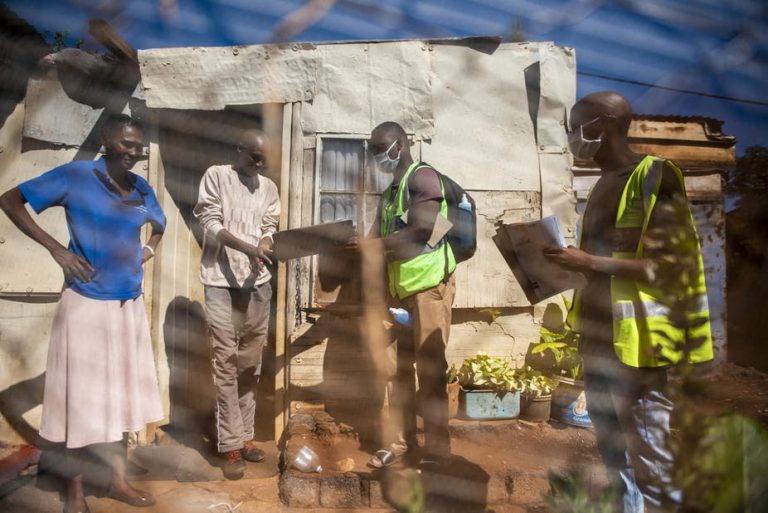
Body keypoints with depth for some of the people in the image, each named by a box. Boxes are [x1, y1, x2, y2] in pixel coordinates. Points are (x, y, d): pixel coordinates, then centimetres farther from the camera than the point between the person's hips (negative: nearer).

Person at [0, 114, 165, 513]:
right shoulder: (74, 176, -8)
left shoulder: (142, 189, 6)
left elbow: (159, 225, 25)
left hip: (130, 305, 5)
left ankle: (118, 480, 31)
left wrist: (149, 248, 5)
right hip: (86, 304, -5)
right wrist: (55, 248, -13)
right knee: (81, 396, 5)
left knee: (122, 391, 14)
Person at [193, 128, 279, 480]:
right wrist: (247, 247, -21)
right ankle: (230, 445, 5)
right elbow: (210, 224, -7)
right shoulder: (216, 176, 0)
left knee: (251, 362, 8)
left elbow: (269, 229, 11)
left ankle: (245, 435, 20)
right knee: (226, 361, -3)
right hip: (221, 280, -4)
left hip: (257, 281, 4)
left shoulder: (268, 187, 12)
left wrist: (263, 252, -12)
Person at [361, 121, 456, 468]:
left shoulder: (423, 176, -7)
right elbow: (377, 239, 16)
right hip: (400, 288, 8)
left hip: (429, 284, -8)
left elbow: (421, 231, -19)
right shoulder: (390, 190, 18)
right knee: (399, 367, 12)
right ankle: (399, 440, 23)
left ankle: (436, 450, 8)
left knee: (430, 368, -3)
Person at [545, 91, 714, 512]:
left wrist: (589, 262, -19)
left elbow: (671, 264, -17)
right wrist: (568, 261, 9)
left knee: (650, 460, 2)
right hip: (598, 336, 9)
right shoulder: (604, 185, 15)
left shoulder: (654, 177, -10)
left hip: (634, 340, -8)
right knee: (612, 450, 19)